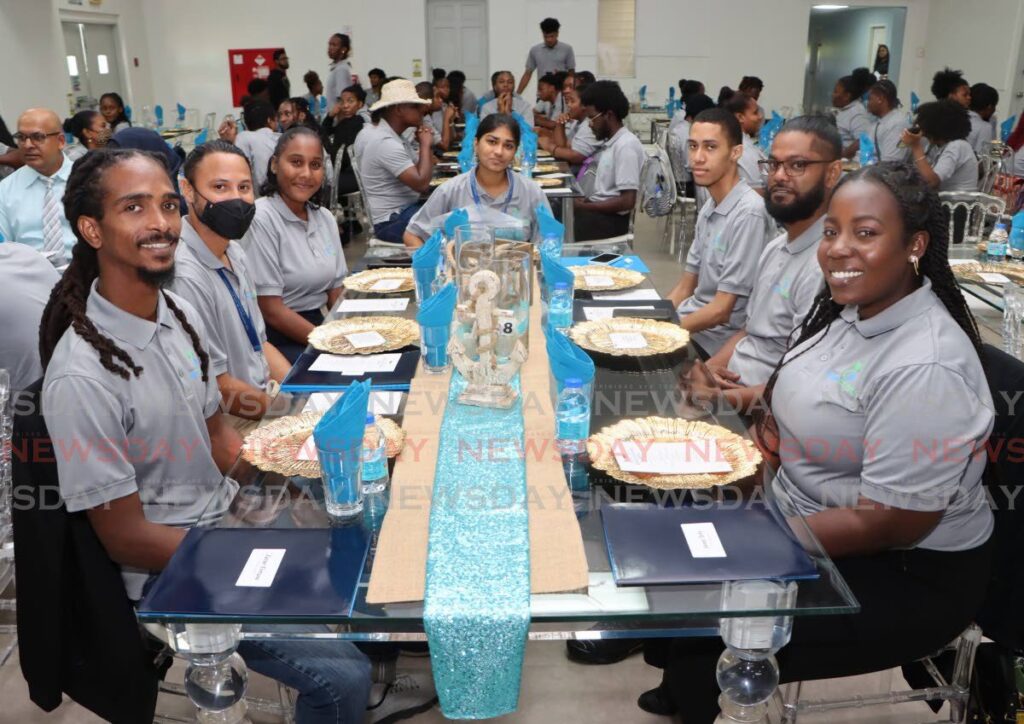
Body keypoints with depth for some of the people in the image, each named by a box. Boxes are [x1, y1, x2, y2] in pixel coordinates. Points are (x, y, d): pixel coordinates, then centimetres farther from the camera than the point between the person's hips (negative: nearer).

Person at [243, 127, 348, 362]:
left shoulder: (326, 218, 9)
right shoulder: (260, 219, -12)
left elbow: (336, 294, 11)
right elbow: (271, 310, -15)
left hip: (317, 327, 7)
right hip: (276, 339, -7)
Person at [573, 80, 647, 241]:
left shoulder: (626, 145, -15)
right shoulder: (611, 142, 13)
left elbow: (627, 201, -21)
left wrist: (584, 206, -15)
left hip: (610, 220, -9)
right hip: (600, 212, 9)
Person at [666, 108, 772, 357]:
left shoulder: (749, 213, -19)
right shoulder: (708, 208, 8)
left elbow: (722, 310, -19)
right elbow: (685, 289, 12)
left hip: (715, 340, -8)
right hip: (690, 323, 8)